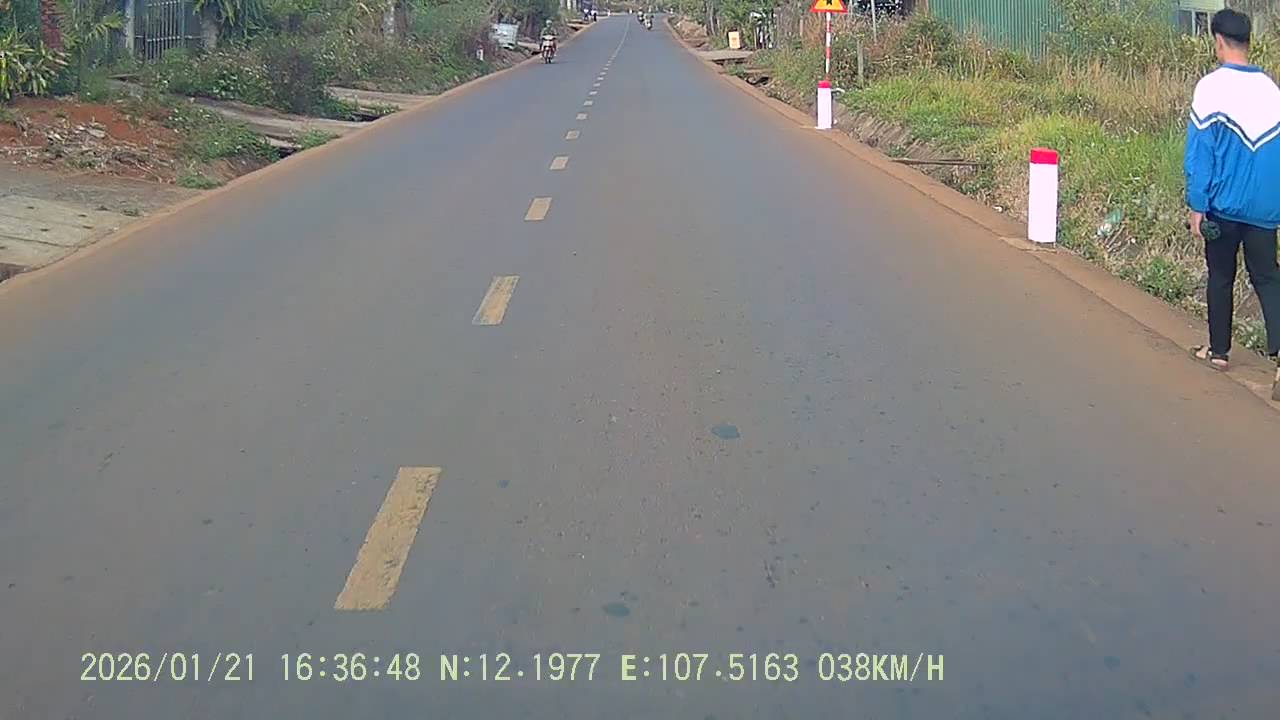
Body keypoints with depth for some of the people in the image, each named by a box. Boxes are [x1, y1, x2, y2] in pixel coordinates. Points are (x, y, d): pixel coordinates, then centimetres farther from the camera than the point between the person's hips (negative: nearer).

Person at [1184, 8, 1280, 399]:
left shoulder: (1212, 87, -10)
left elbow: (1200, 153, -11)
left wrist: (1197, 206, -6)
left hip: (1225, 204, -3)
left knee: (1220, 278, 13)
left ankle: (1219, 351, 24)